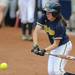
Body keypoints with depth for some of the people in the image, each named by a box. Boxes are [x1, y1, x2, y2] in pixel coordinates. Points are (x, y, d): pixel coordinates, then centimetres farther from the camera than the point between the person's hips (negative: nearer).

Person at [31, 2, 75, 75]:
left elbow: (56, 44, -24)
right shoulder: (44, 18, -12)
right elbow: (36, 31, -18)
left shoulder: (59, 26, -29)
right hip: (55, 47, 7)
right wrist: (35, 45, -31)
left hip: (64, 45, -7)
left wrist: (44, 50, -36)